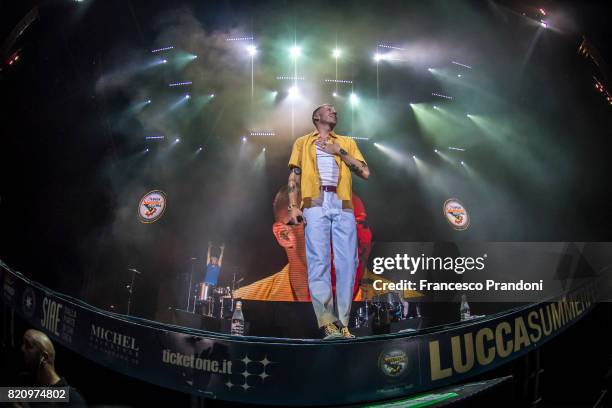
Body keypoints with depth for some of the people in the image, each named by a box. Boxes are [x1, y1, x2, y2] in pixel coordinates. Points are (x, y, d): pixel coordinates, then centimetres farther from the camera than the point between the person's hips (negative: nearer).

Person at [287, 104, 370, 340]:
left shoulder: (347, 142, 26)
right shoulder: (303, 142, 23)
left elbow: (365, 172, 14)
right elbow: (294, 176, 12)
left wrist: (340, 151, 6)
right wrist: (293, 206, -3)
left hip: (343, 207, 2)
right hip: (315, 205, -2)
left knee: (347, 263, -8)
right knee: (319, 262, -13)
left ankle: (342, 323, -4)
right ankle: (327, 323, -15)